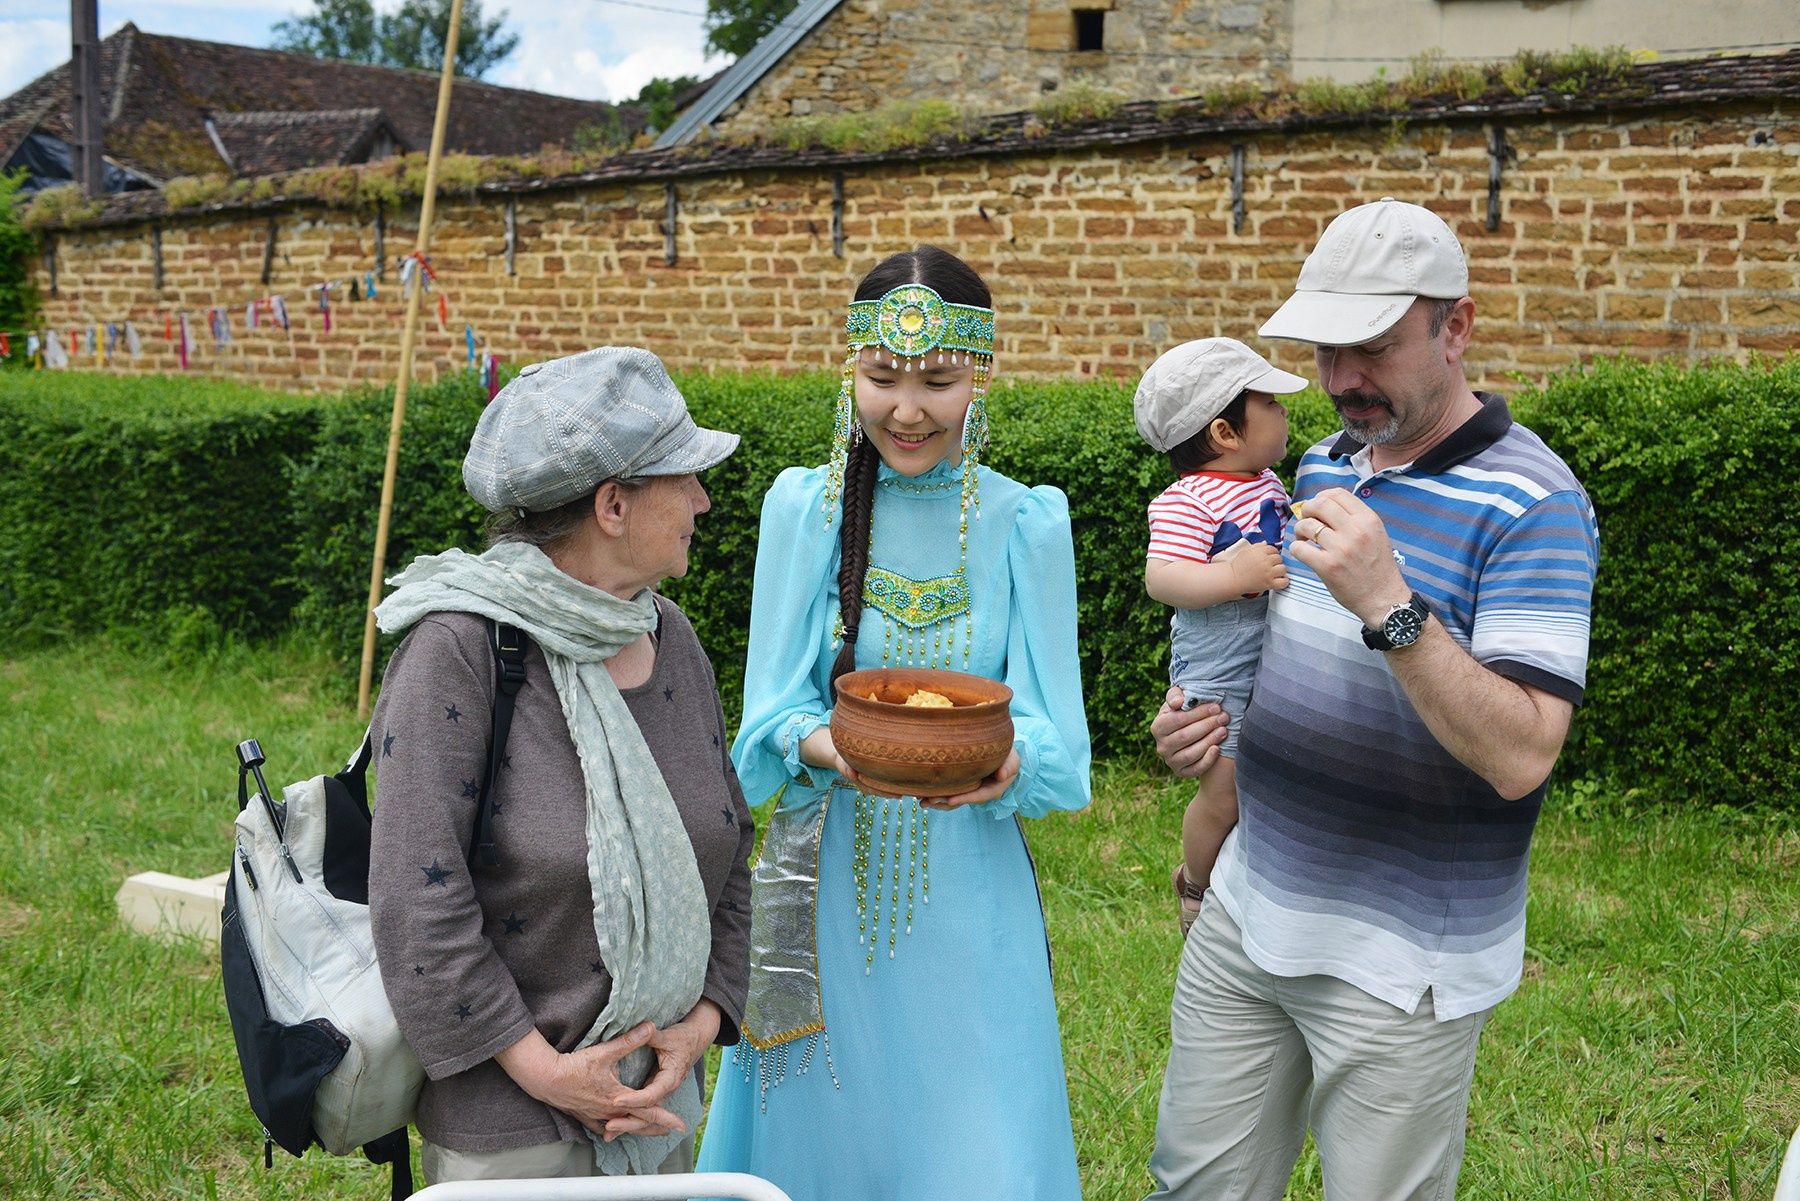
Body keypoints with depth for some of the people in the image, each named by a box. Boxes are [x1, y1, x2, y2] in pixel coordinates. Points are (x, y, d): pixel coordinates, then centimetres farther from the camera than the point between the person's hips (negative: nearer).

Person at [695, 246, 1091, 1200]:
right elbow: (769, 711, -3)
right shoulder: (804, 505, -2)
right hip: (825, 884, 1)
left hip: (968, 892, 0)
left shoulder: (1027, 522, -3)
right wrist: (825, 747, -26)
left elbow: (1056, 736, -5)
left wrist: (1006, 763, -28)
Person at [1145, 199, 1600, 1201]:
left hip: (1402, 960, -7)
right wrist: (1204, 716, 3)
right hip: (1248, 910, 7)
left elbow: (1520, 757, -25)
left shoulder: (1534, 505, -17)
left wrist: (1389, 605, -34)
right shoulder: (1326, 465, 7)